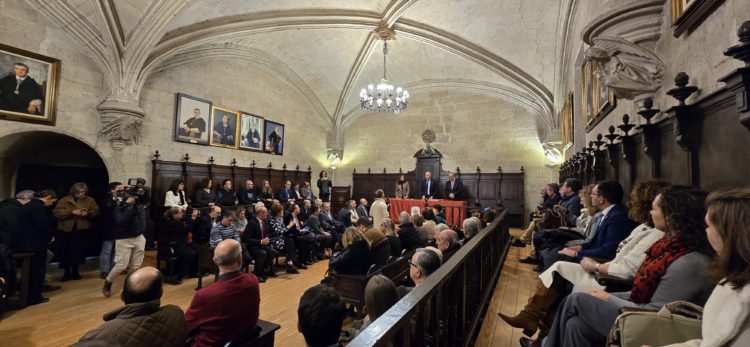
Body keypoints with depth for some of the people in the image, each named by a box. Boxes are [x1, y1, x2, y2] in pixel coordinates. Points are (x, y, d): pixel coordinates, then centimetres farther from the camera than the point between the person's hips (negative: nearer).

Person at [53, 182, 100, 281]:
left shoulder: (90, 200, 4)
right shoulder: (65, 200, -1)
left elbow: (96, 212, 3)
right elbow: (57, 212, -10)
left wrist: (88, 213, -17)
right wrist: (72, 212, -22)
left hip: (81, 229, 1)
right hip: (65, 229, -1)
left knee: (78, 250, 5)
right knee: (65, 250, 4)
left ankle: (75, 271, 22)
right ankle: (67, 271, 20)